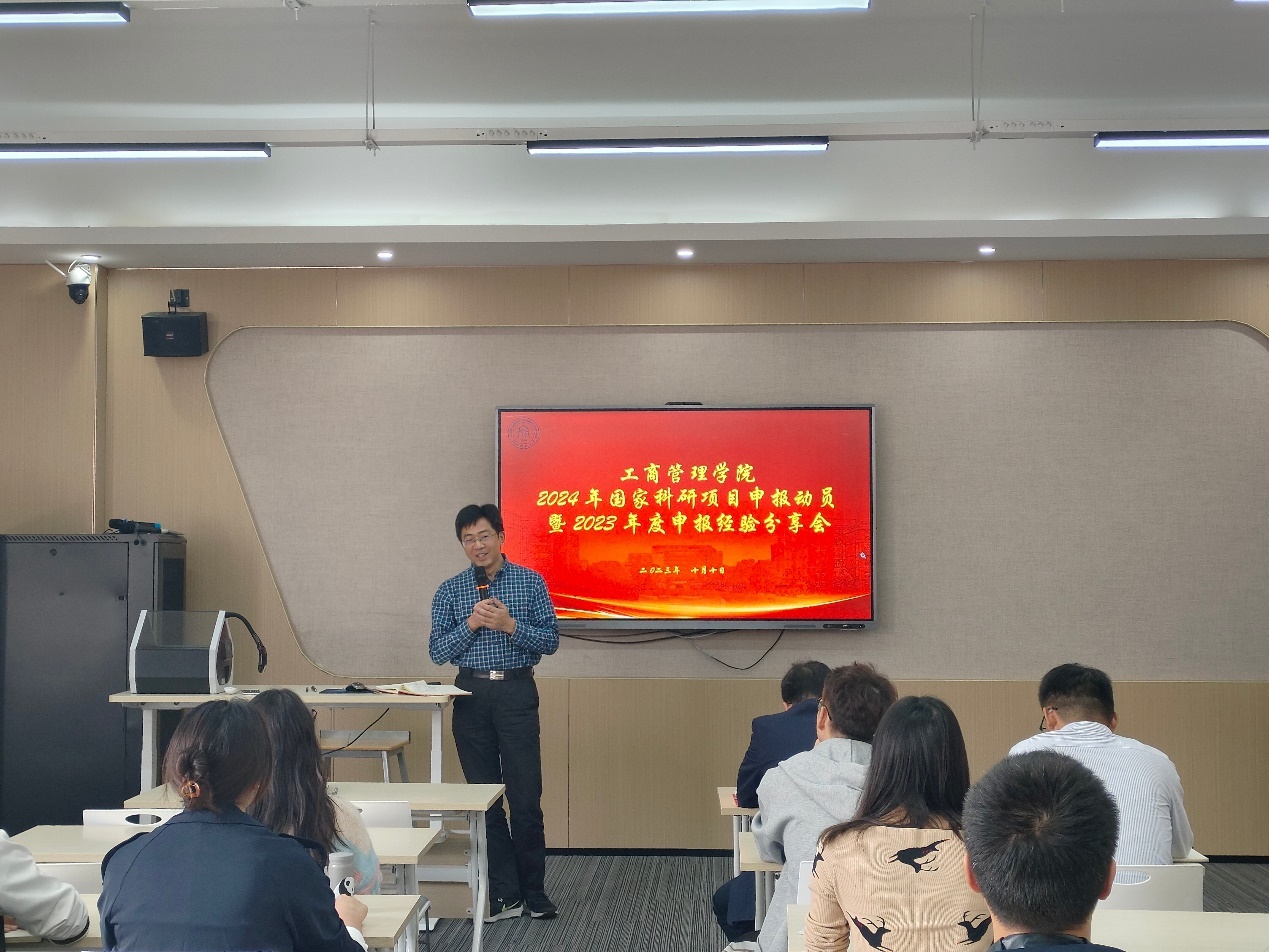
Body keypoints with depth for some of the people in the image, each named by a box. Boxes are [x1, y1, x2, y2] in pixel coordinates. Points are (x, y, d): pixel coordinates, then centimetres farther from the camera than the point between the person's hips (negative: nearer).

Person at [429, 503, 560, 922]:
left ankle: (534, 891, 10)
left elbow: (551, 640, -1)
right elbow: (437, 651, 2)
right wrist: (471, 624, -13)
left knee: (526, 797, -2)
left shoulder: (530, 582, 3)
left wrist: (510, 625, -16)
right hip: (471, 695, 2)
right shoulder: (450, 591, 7)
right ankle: (504, 895, 11)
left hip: (517, 693, -2)